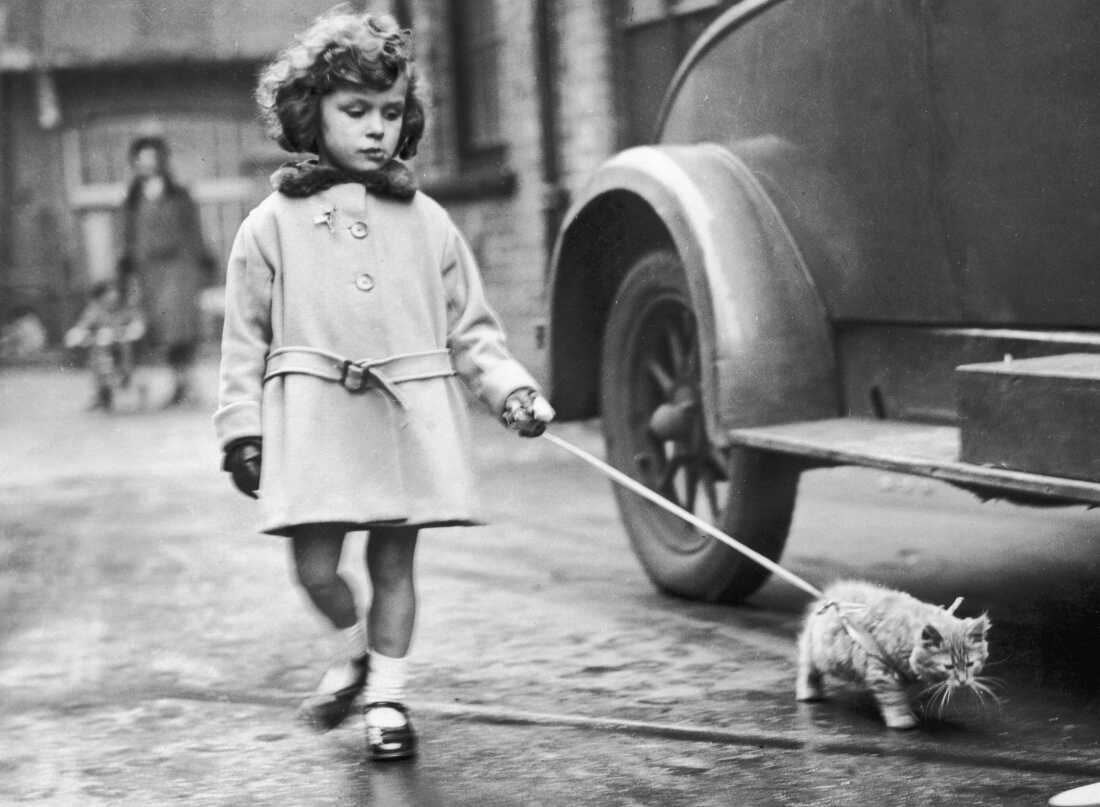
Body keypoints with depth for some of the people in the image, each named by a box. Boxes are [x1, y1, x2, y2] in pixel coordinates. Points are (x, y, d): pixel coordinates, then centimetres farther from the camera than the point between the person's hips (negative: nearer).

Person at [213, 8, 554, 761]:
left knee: (394, 560, 5)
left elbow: (470, 327, 11)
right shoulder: (274, 224, 5)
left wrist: (510, 387, -3)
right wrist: (243, 429, 1)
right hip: (313, 414, -1)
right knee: (315, 564, -5)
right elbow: (246, 337, 7)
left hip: (411, 414, 1)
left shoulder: (428, 223, 9)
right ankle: (354, 650, 26)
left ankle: (387, 694, 22)